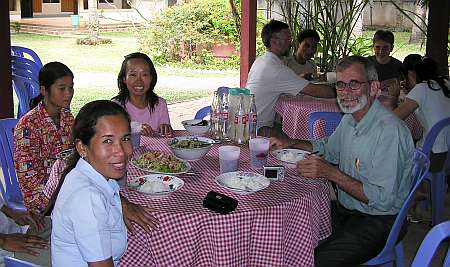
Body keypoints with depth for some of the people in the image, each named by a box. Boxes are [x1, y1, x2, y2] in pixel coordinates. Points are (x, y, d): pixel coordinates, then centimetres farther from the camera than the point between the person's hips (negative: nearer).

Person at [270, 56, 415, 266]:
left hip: (376, 223, -8)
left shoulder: (389, 130, -23)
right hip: (344, 209, 8)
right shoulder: (349, 119, 7)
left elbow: (382, 199, -26)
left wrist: (330, 172, -26)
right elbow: (328, 148, 27)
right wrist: (290, 144, 11)